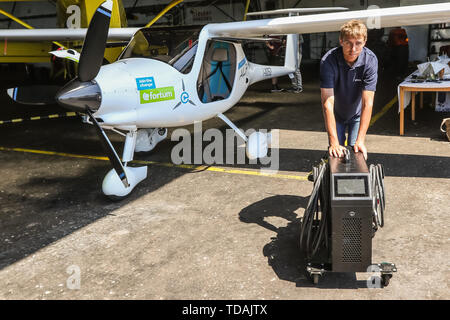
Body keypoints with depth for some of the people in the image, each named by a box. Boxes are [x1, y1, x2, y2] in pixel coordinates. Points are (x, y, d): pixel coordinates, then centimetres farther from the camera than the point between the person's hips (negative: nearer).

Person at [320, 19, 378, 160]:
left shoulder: (370, 60, -26)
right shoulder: (328, 61, -30)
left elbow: (367, 103, -28)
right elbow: (327, 102, -34)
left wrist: (360, 140, -34)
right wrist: (334, 142, -39)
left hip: (357, 115, 1)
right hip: (336, 114, 0)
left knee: (356, 151, -5)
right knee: (335, 152, -1)